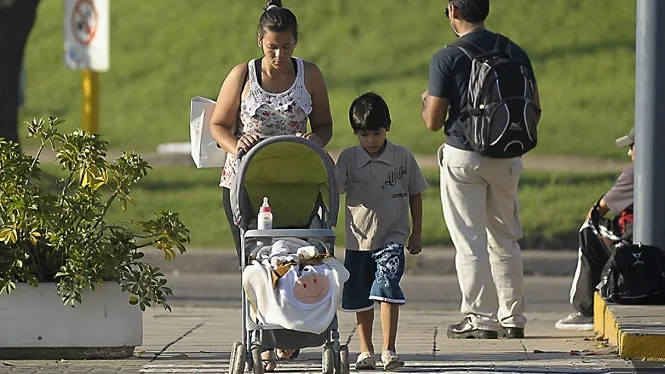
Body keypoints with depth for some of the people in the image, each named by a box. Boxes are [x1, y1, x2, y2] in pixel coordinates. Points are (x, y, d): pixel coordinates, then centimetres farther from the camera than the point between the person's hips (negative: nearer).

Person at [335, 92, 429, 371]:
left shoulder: (403, 157, -1)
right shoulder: (348, 159, -1)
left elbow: (415, 195, 7)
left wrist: (416, 233, 8)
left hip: (392, 237, -2)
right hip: (359, 240, 2)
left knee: (387, 290, -16)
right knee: (361, 297, 10)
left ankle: (389, 350, -15)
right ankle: (365, 350, 22)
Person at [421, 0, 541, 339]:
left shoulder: (447, 58, -10)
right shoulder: (515, 53, 3)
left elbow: (433, 122, -10)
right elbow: (534, 110, 6)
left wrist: (427, 101, 11)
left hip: (463, 157, -4)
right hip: (506, 158, 5)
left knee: (470, 243, 0)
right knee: (505, 240, 15)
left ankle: (480, 319, -3)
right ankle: (512, 319, 18)